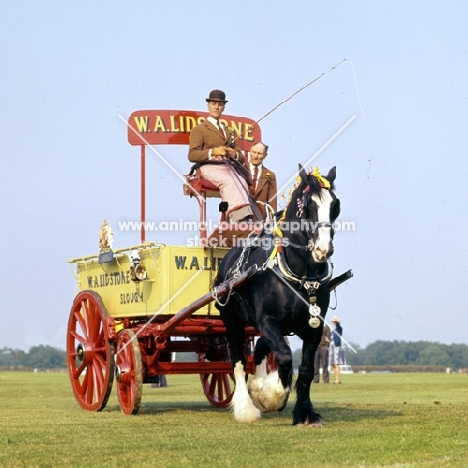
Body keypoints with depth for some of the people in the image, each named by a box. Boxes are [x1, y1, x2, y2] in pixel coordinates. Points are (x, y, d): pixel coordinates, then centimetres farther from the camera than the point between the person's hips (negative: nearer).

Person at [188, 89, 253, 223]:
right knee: (229, 181, -38)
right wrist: (212, 152, -18)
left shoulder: (228, 132, 35)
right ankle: (240, 217, -54)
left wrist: (234, 154, -1)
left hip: (229, 167, 4)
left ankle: (245, 218, -50)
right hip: (210, 167, -4)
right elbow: (192, 155, 1)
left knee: (241, 182, -33)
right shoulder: (199, 129, 17)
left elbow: (241, 157, 27)